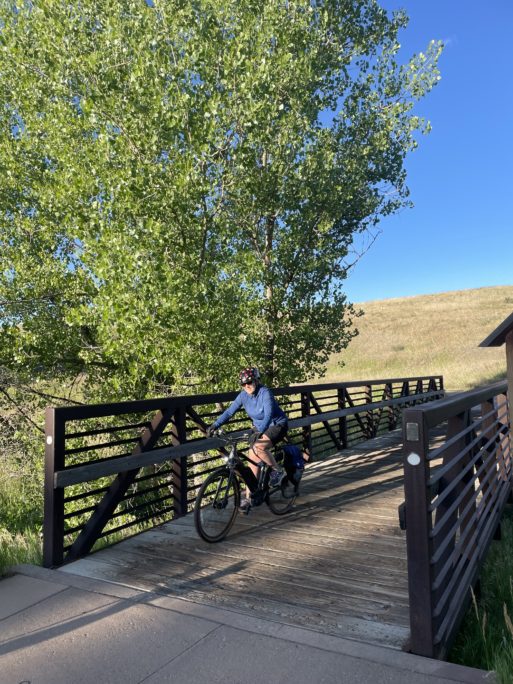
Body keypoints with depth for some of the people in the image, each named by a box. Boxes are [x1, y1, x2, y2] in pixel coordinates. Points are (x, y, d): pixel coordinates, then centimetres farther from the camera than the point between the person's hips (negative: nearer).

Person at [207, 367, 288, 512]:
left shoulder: (265, 393, -25)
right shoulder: (243, 395, -7)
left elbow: (268, 414, -36)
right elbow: (229, 412, -7)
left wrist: (258, 432, -49)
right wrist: (214, 426, -18)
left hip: (277, 425, -6)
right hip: (260, 428, 6)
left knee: (258, 446, -32)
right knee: (253, 462, -3)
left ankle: (278, 471, -9)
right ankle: (248, 498, 5)